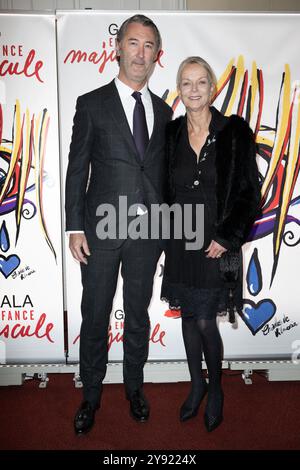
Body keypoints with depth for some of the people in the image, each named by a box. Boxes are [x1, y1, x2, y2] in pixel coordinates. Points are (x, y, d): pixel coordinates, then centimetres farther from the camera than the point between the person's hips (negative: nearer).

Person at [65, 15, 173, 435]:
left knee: (138, 313, 14)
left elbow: (162, 172, 11)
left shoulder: (163, 110, 10)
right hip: (101, 228, -2)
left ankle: (134, 386, 35)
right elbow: (77, 169, -3)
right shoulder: (92, 104, 0)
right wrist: (75, 228, -8)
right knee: (95, 315, 8)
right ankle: (92, 393, 29)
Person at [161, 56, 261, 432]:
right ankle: (196, 383, 36)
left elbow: (249, 192, -7)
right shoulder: (171, 133, 4)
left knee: (205, 320, -3)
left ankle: (216, 389, 26)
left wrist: (226, 238, -12)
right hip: (181, 239, 4)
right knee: (188, 316, 13)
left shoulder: (235, 132, -6)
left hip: (216, 241, -4)